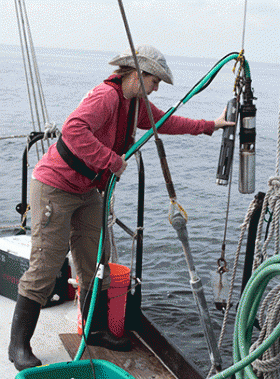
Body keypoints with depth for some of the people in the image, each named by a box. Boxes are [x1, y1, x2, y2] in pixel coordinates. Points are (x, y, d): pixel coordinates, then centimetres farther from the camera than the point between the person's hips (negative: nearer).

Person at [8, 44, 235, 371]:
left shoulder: (135, 104, 8)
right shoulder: (106, 96, -23)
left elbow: (164, 122, 24)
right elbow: (73, 130, -38)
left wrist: (209, 126, 24)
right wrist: (113, 161, -33)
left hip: (88, 191, 9)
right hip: (55, 188, -9)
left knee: (95, 264, 12)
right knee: (45, 268, -7)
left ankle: (96, 330, 27)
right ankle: (19, 345, 5)